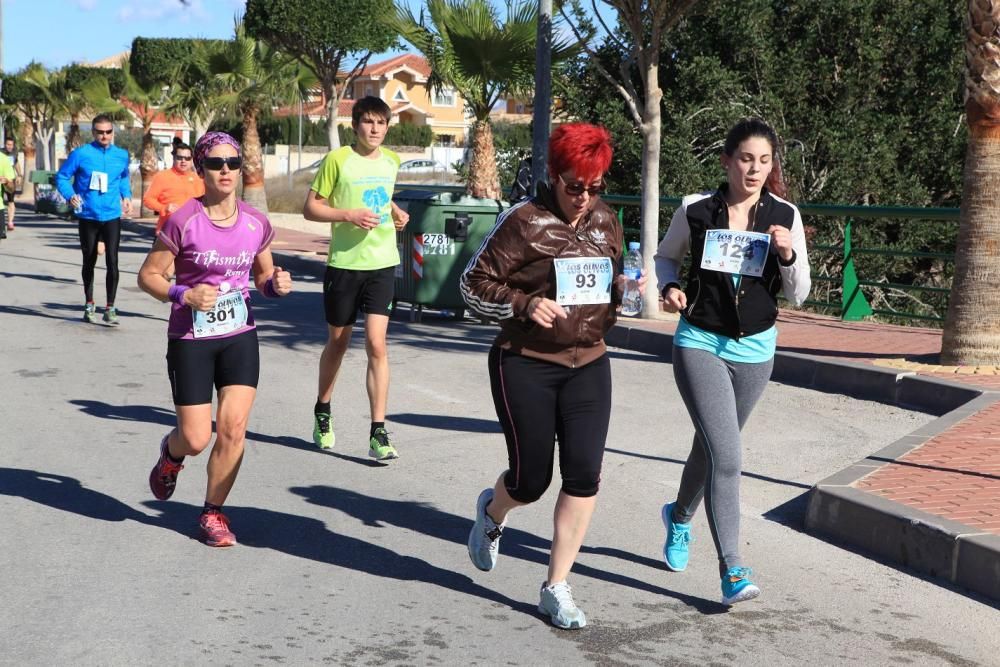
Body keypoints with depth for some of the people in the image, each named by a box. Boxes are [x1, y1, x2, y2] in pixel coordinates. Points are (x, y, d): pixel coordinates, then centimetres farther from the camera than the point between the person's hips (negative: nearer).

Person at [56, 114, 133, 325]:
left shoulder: (121, 155, 4)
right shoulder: (81, 154, -6)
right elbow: (62, 177, 0)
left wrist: (126, 196, 7)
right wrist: (70, 195, -16)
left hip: (112, 216, 0)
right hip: (87, 216, 0)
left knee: (112, 261, -12)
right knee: (89, 262, 14)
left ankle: (110, 308, -4)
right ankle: (89, 306, 29)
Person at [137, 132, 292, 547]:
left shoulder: (256, 224, 0)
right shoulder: (183, 222, -12)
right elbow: (148, 275, -6)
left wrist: (277, 284, -9)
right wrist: (183, 296, -23)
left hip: (240, 337, 3)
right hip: (190, 340, -3)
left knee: (233, 428, -7)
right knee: (196, 440, -3)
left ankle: (213, 513, 12)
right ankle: (171, 453, 36)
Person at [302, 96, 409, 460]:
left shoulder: (391, 161, 8)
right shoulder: (337, 160, -7)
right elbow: (310, 208, -5)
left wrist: (396, 212, 7)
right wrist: (349, 215, -19)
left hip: (382, 264, 2)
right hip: (344, 263, -2)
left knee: (376, 344, -8)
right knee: (337, 343, 12)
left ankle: (378, 433, -7)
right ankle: (322, 413, 37)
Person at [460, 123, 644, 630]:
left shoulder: (605, 221, 7)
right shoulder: (524, 221, -11)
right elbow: (473, 283, -9)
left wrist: (624, 289, 0)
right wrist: (525, 305, -23)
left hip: (588, 364, 5)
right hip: (526, 365, -4)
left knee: (584, 474, -5)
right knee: (532, 479, 4)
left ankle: (556, 588, 7)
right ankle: (492, 512, 43)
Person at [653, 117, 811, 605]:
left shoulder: (785, 217, -4)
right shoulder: (696, 210, -7)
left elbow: (797, 296, -1)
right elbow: (666, 256, 11)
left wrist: (787, 255, -19)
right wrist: (669, 286, -9)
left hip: (754, 350, 3)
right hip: (700, 344, -3)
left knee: (711, 447, 19)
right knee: (726, 457, -17)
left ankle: (680, 517, 49)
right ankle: (732, 571, -13)